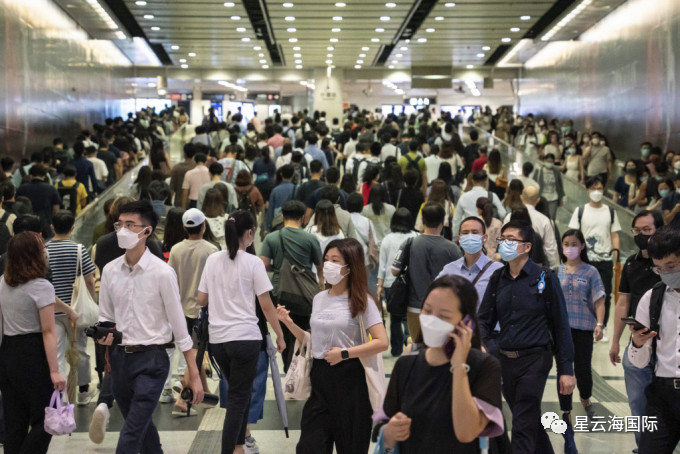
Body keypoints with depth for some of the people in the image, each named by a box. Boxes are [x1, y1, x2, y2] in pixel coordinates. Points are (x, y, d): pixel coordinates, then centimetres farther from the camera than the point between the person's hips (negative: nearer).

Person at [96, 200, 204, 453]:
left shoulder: (162, 273, -11)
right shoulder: (110, 270, 3)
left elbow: (179, 324, -8)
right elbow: (106, 316, 14)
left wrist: (194, 374, -7)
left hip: (151, 359, -5)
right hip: (119, 357, 5)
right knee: (142, 427, 19)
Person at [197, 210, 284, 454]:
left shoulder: (212, 260, 5)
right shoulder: (253, 263, -8)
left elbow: (201, 299, 9)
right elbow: (266, 305, -7)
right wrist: (280, 335, 1)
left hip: (217, 338, 5)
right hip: (245, 337, -5)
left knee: (239, 393, 21)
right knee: (239, 398, 2)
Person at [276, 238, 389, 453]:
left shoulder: (361, 301, -6)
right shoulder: (319, 299, 11)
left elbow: (382, 342, -14)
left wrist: (344, 353, -19)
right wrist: (289, 323, 4)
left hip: (348, 379, -5)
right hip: (319, 378, 5)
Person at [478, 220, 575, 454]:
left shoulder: (545, 279, -7)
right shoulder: (498, 279, 7)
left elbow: (560, 326, -5)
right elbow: (484, 320, 10)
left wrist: (566, 370, -7)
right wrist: (484, 346, -11)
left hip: (534, 360, -5)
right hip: (504, 360, 5)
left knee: (523, 428, -8)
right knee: (531, 422, 17)